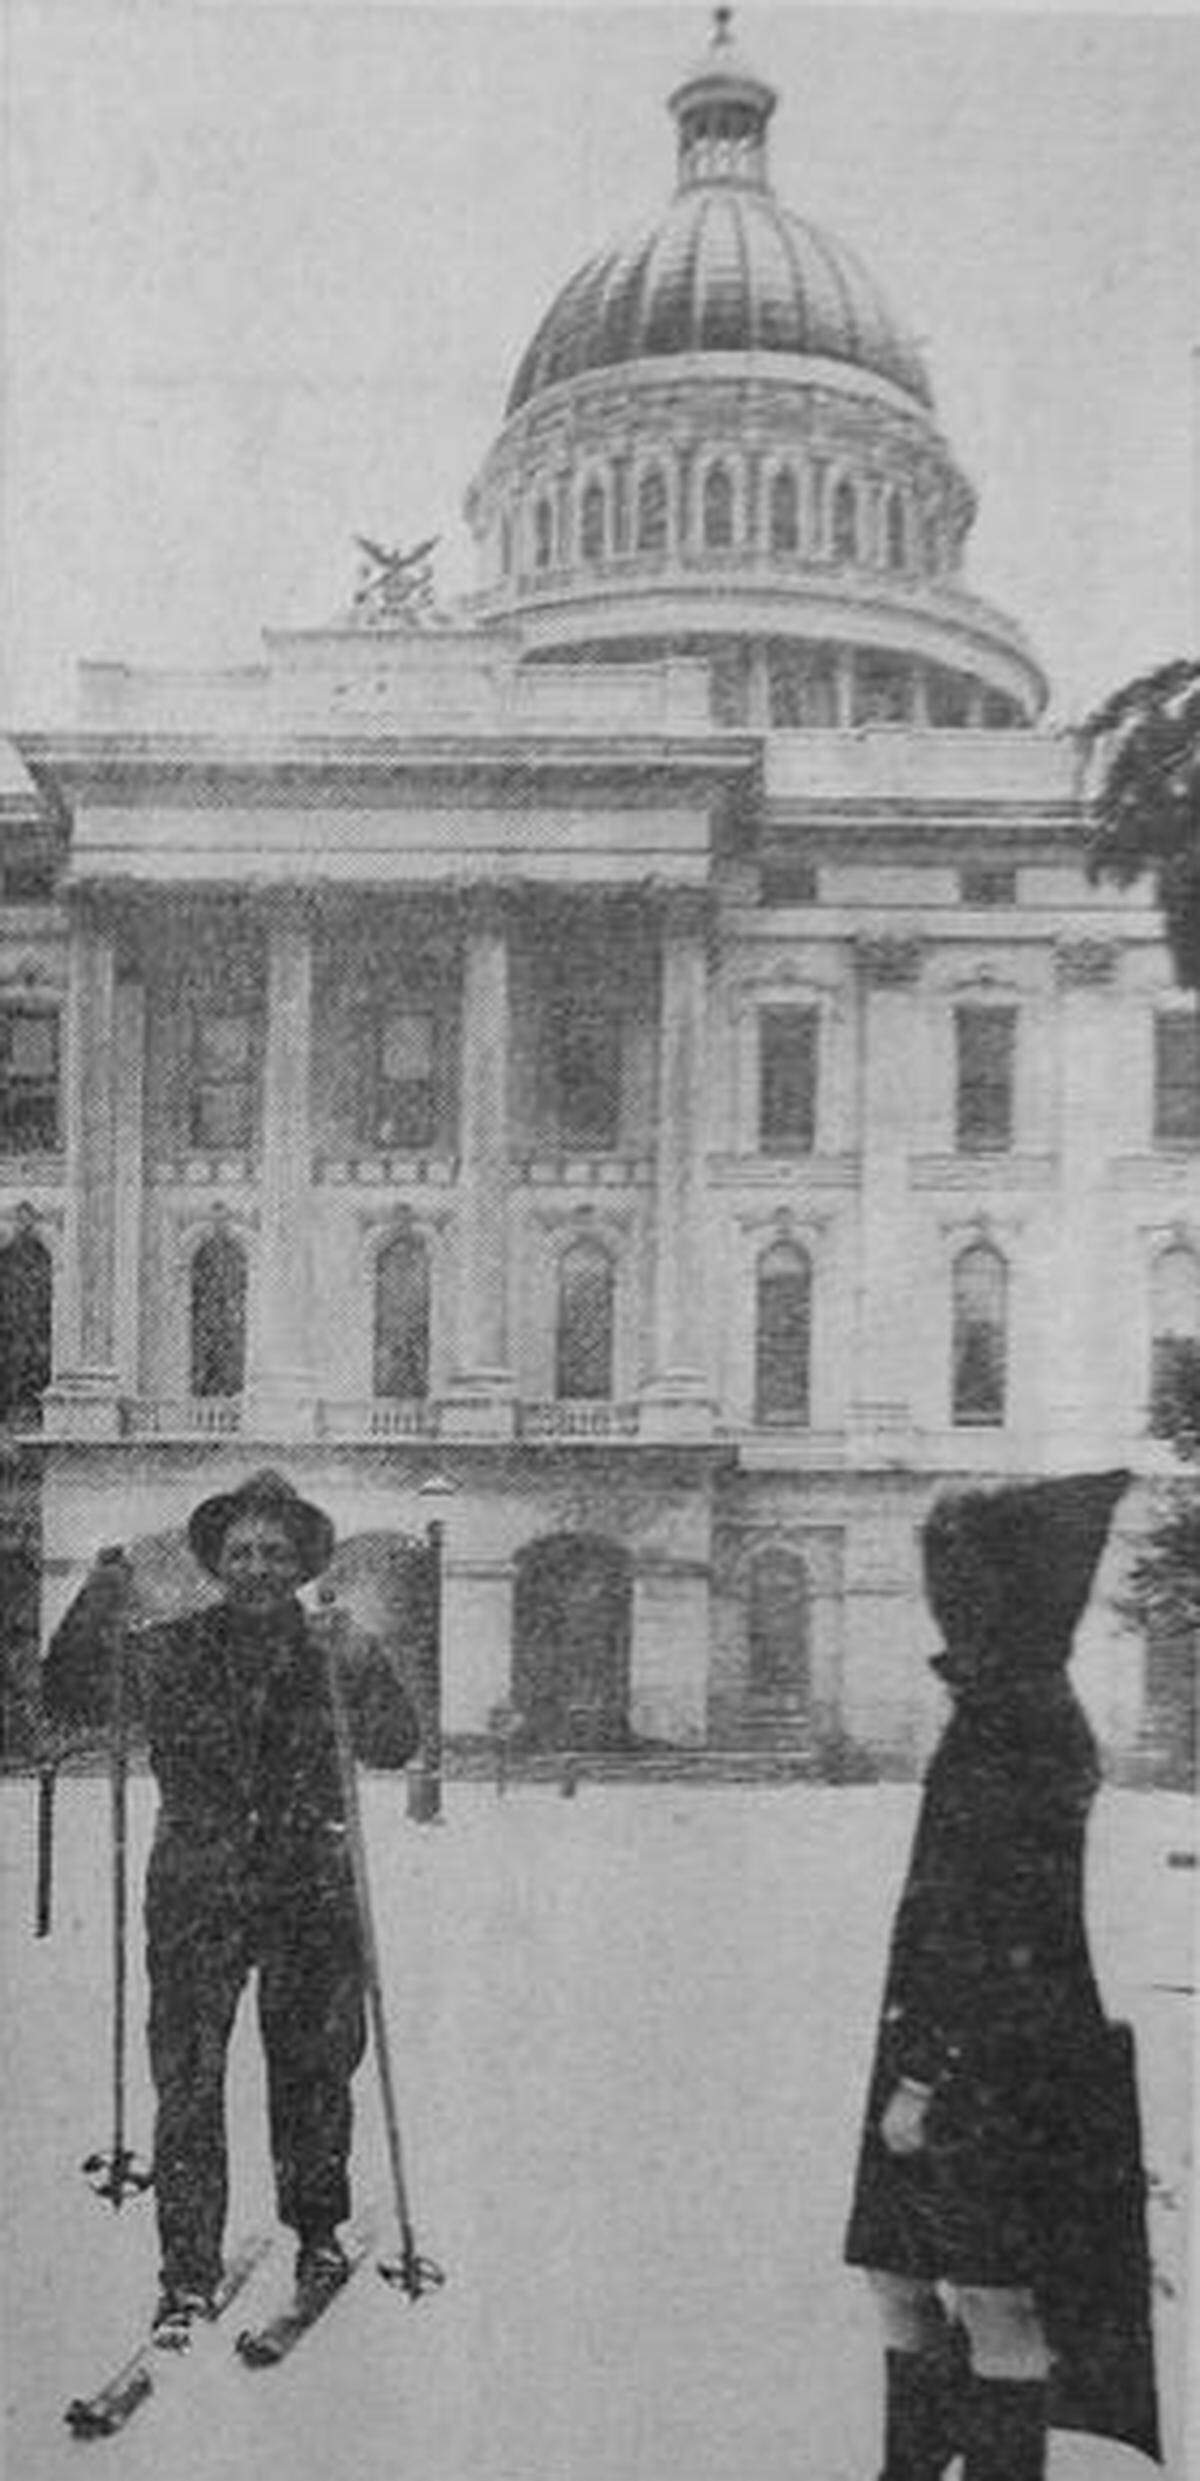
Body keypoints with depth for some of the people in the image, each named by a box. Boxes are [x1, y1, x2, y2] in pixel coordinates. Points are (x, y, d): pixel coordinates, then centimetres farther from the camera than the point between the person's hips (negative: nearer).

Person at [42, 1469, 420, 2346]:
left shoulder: (330, 1654, 0)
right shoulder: (170, 1653, 1)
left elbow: (395, 1747, -9)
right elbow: (71, 1702, 0)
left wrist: (369, 1670, -26)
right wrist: (97, 1610, -14)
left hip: (310, 1890, 1)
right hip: (196, 1895, 0)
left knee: (314, 2071, 11)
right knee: (188, 2083, -5)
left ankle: (318, 2229, 35)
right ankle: (188, 2275, 7)